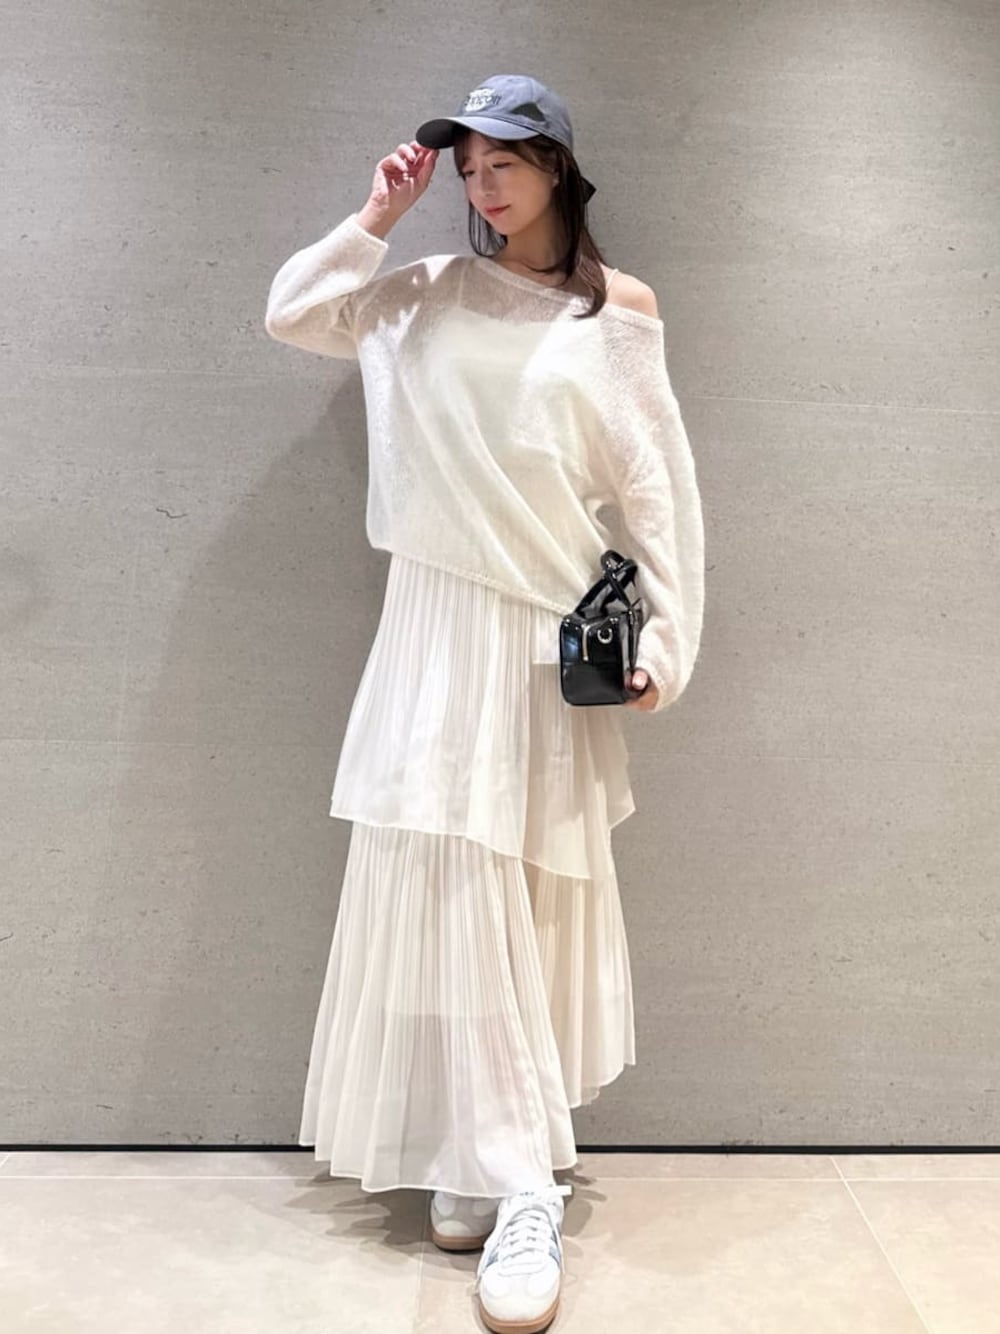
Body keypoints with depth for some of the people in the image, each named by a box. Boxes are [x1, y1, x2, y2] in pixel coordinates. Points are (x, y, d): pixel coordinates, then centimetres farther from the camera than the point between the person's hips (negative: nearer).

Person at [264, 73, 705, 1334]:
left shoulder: (617, 310, 4)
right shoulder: (432, 291, 11)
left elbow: (655, 483, 1)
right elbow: (291, 315, 9)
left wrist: (664, 635, -3)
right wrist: (374, 219, 5)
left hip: (556, 631, -2)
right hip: (442, 623, 2)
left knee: (532, 899, 2)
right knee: (447, 889, -1)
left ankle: (498, 1164, 14)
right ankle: (509, 1179, 13)